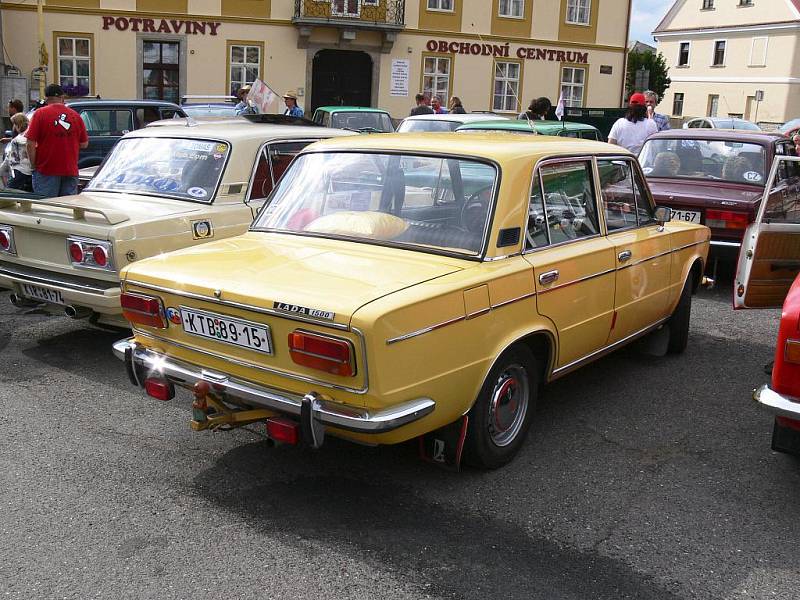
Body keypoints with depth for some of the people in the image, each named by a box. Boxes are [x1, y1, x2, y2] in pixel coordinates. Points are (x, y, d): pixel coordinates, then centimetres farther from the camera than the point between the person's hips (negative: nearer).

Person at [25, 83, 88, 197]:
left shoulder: (40, 114, -4)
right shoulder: (76, 116, 6)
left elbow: (30, 144, -8)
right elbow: (84, 144, 10)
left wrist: (33, 165, 1)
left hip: (46, 171, -3)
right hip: (71, 171, 3)